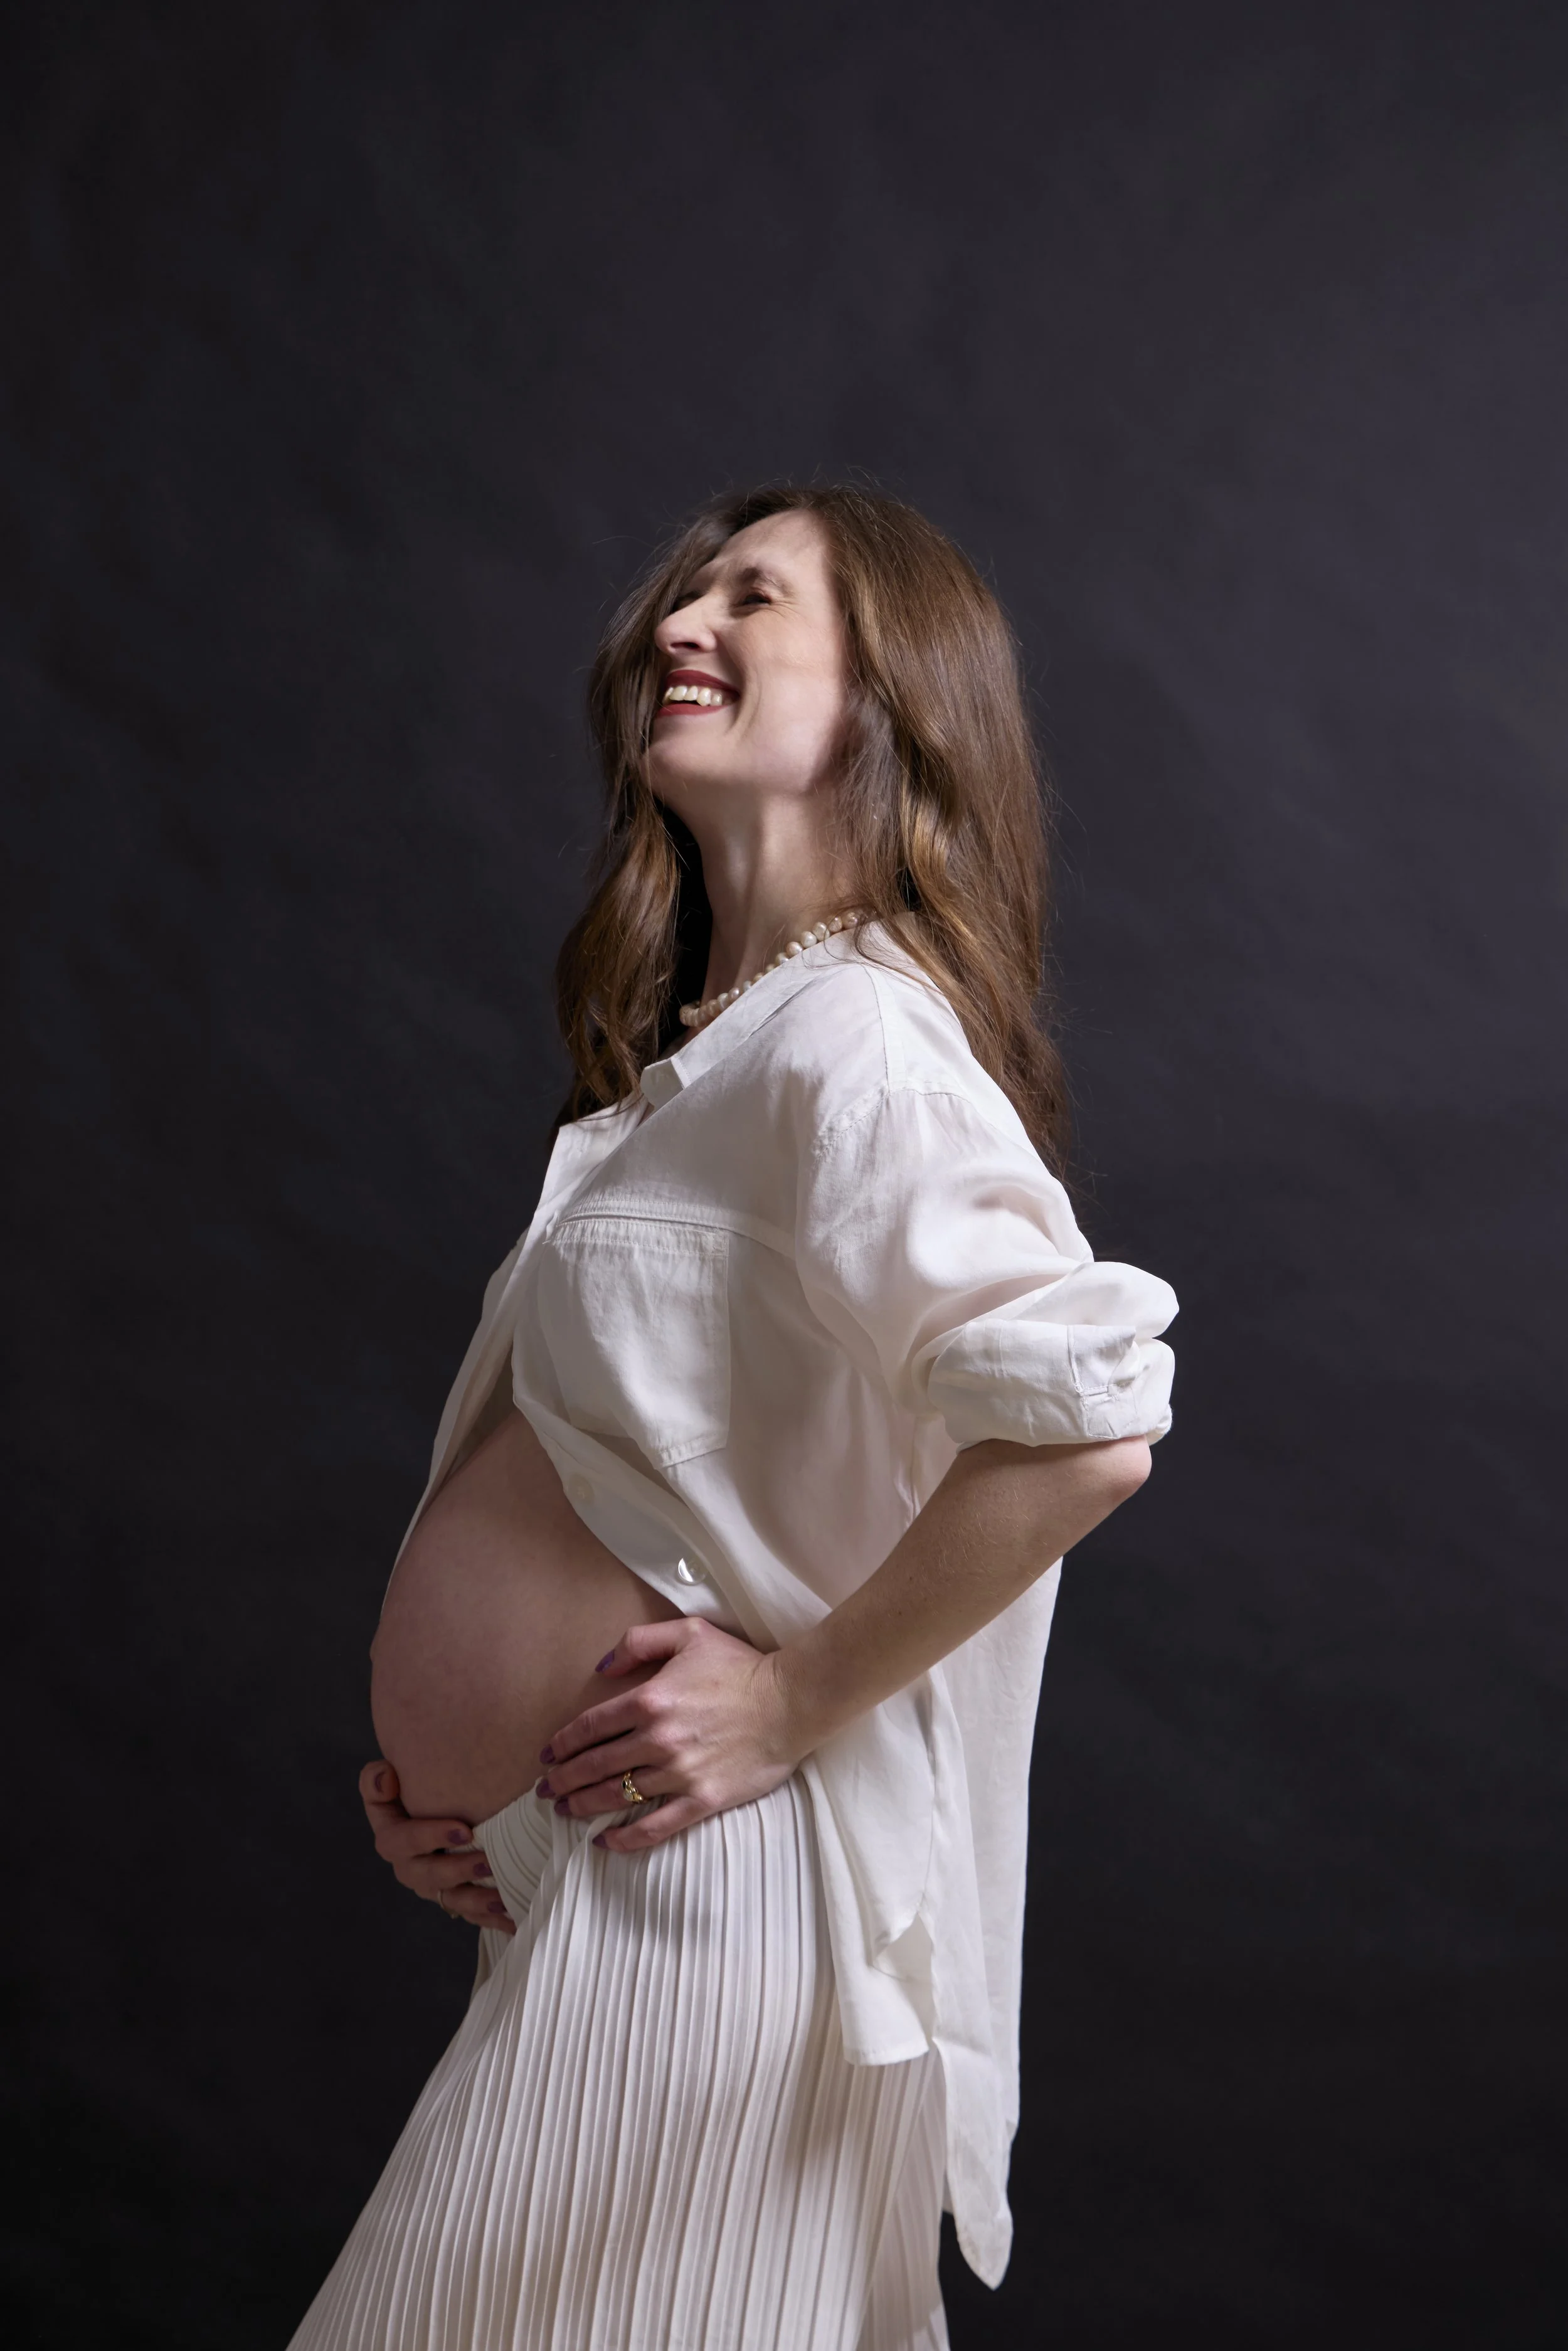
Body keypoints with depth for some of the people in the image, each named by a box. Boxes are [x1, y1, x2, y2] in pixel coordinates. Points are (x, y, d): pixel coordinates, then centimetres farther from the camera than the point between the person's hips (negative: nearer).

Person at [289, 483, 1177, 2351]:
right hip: (579, 1881, 9)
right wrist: (444, 1755, 8)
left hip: (700, 1885, -9)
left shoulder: (852, 1038, -17)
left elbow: (1082, 1417, -30)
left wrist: (800, 1696, -20)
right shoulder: (698, 1051, 13)